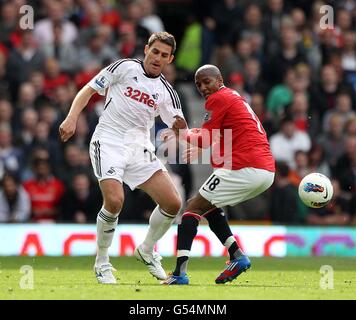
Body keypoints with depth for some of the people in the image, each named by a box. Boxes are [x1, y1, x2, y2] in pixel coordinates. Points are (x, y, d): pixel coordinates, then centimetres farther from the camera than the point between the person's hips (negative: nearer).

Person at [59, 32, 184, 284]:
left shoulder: (166, 92, 10)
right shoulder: (125, 67, 0)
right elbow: (89, 90, 2)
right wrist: (72, 117, -12)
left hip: (139, 146, 5)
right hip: (108, 141, -5)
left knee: (173, 203, -6)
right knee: (114, 200, -26)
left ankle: (146, 250, 20)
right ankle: (102, 263, -5)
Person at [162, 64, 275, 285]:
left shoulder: (218, 99, -3)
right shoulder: (236, 98, 25)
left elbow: (206, 139, -3)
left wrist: (183, 132, 12)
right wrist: (199, 150, 24)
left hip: (244, 169, -9)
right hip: (267, 170, 9)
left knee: (193, 208, -4)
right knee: (210, 206, 26)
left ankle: (180, 273, -17)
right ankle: (237, 256, 13)